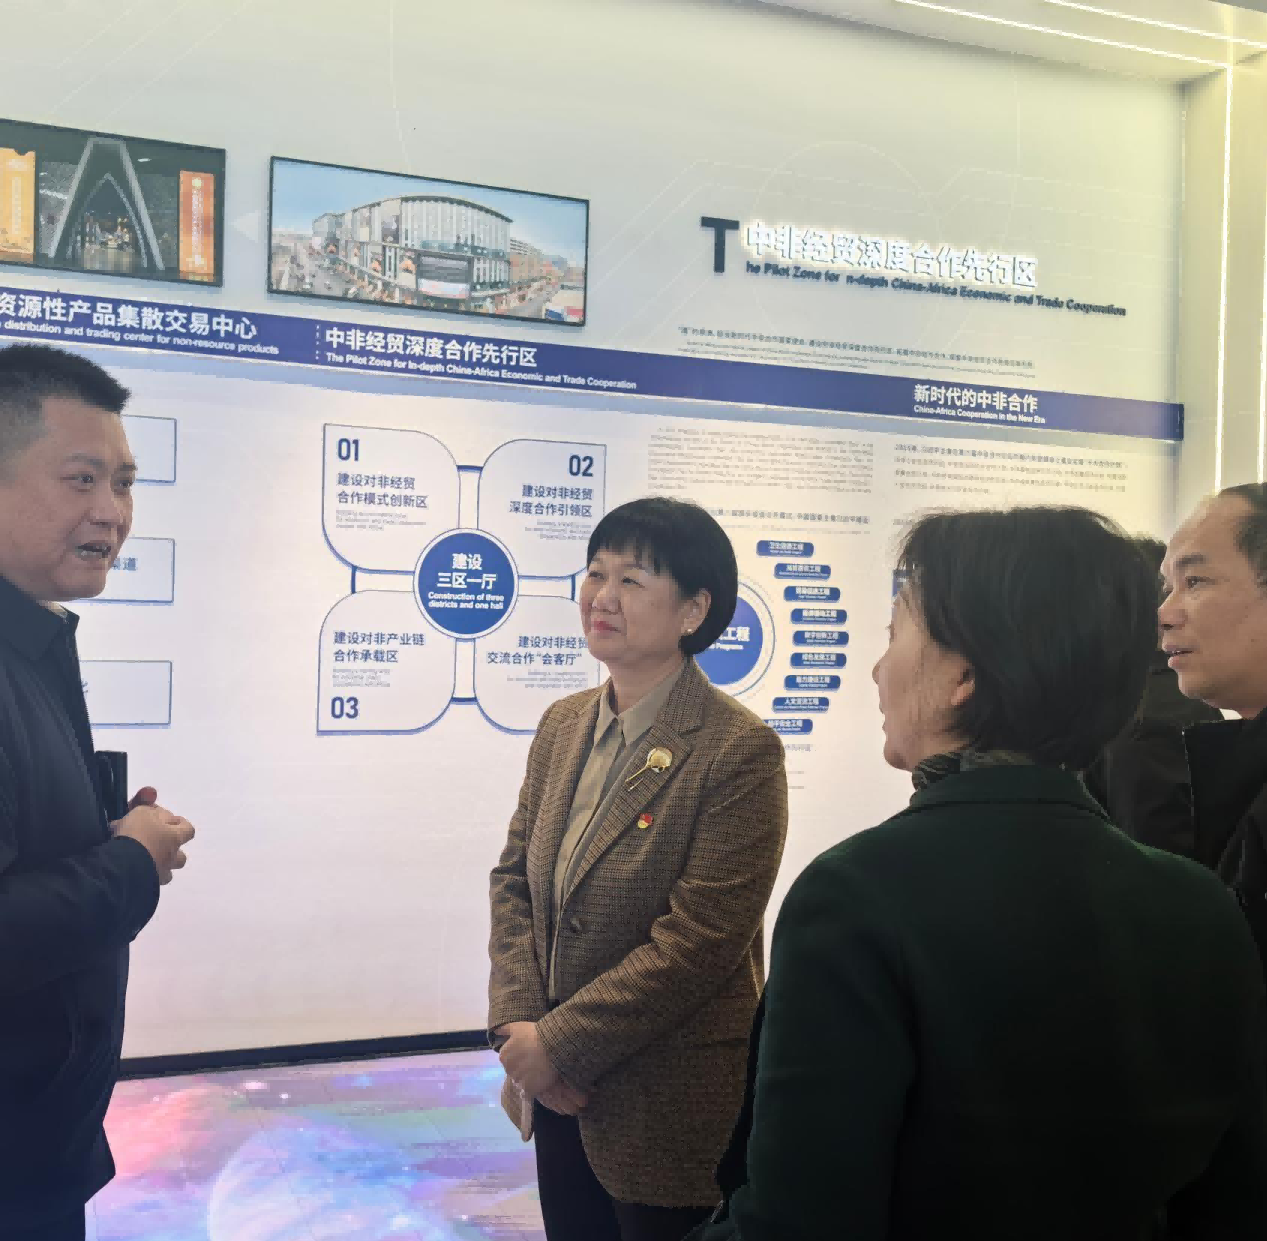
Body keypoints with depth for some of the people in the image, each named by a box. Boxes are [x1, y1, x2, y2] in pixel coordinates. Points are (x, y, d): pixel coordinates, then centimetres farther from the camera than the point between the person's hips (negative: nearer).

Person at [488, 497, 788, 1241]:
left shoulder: (740, 752, -18)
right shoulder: (564, 724, 3)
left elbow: (701, 939, -21)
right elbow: (515, 878, 6)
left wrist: (557, 1043, -17)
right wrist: (516, 1023, -8)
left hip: (665, 1112, -6)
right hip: (558, 1095, 6)